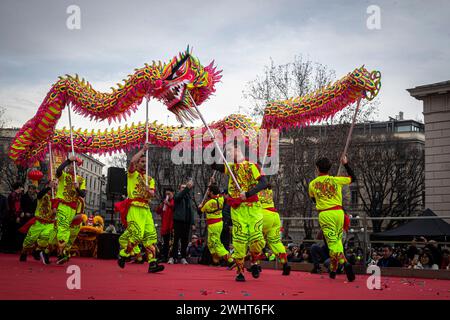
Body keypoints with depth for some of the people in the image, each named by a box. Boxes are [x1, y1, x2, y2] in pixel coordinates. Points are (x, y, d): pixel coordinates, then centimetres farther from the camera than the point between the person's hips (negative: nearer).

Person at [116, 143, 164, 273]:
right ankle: (122, 255, 3)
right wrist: (143, 150, -7)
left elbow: (152, 194, 8)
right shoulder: (133, 174, 9)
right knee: (137, 234, -17)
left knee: (151, 235, -5)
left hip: (146, 209, 6)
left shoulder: (150, 179, 23)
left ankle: (152, 263, -9)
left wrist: (149, 191, -15)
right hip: (134, 207, -6)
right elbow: (132, 161, -13)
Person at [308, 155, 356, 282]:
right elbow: (353, 178, 18)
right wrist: (345, 164, 21)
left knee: (332, 242, -6)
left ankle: (345, 263, -29)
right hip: (338, 212, 2)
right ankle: (333, 270, 15)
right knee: (337, 240, 14)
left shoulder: (312, 184, 5)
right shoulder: (336, 180, 4)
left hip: (324, 214, -2)